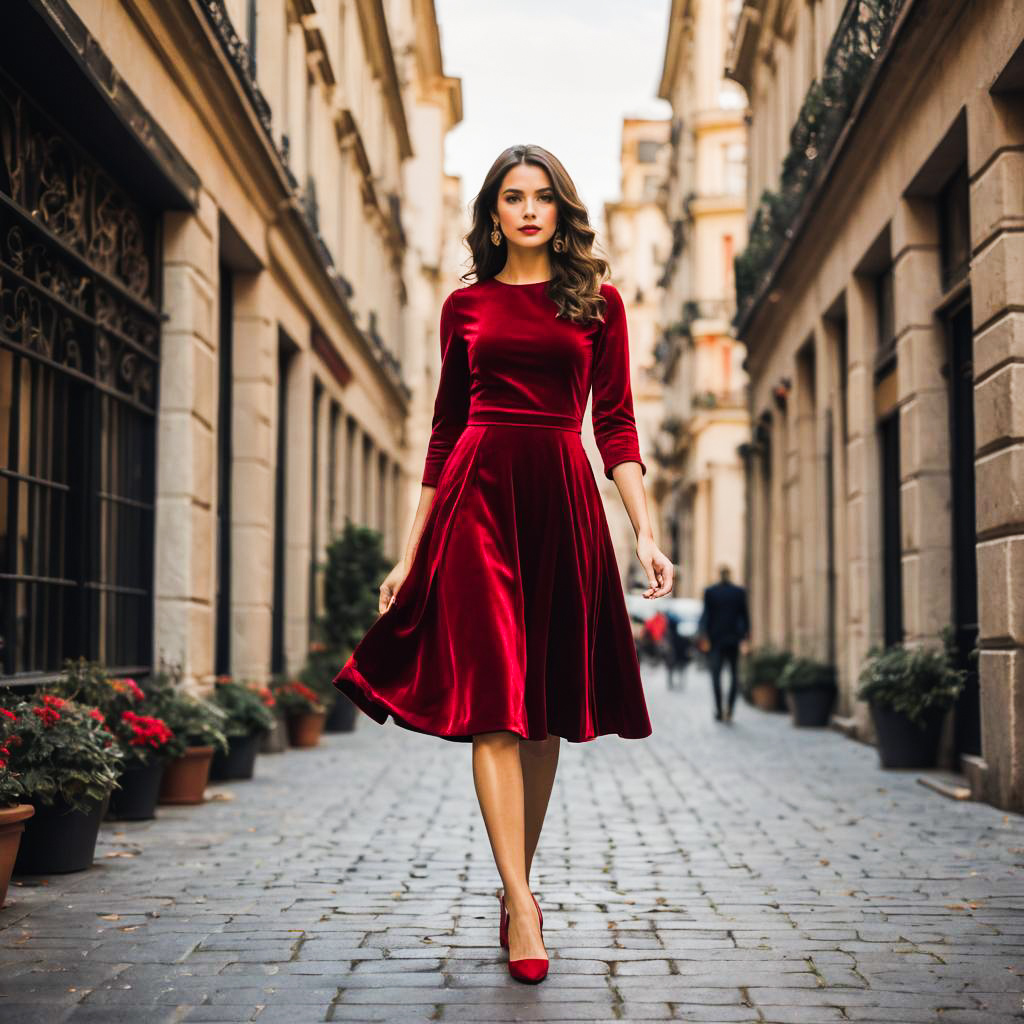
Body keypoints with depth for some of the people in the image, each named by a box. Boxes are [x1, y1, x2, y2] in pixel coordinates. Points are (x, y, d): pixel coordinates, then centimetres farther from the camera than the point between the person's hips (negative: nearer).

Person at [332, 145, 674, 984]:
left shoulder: (598, 300, 11)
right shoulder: (466, 306, 13)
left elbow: (616, 424, 6)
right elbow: (445, 429, 14)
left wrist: (647, 533, -5)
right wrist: (411, 552, 11)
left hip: (562, 501, 1)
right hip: (477, 494, 0)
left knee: (546, 705, 5)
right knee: (493, 701, -10)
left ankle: (517, 885, 19)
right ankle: (521, 905, -10)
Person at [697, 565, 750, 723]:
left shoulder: (710, 591, -4)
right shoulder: (740, 592, -1)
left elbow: (706, 615, -5)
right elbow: (744, 615, 1)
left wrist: (705, 637, -1)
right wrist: (745, 637, 8)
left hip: (715, 638, -1)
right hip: (733, 638, 1)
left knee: (716, 675, 6)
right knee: (734, 674, 12)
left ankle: (719, 711, 1)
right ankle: (730, 709, -2)